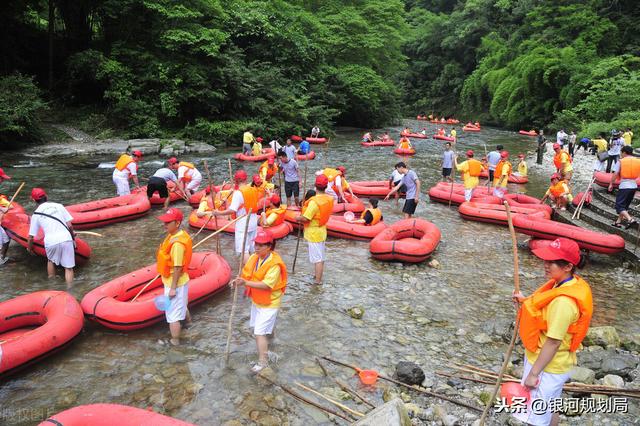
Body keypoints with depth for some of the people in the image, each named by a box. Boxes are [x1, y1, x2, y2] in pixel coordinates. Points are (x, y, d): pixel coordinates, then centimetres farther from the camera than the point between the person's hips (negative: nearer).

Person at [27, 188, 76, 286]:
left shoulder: (36, 215, 9)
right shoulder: (58, 206, 9)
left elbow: (31, 237, 13)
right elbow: (69, 225, 6)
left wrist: (29, 248, 31)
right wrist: (73, 236, 23)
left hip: (51, 242, 1)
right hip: (66, 239, -1)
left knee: (51, 261, 30)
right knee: (68, 268, 6)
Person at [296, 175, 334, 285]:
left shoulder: (314, 202, -28)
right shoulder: (329, 199, -3)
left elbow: (305, 218, -28)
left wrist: (298, 218, -7)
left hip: (314, 233, -8)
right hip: (322, 230, 8)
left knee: (317, 258, 0)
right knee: (320, 256, 21)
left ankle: (317, 281, 10)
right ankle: (317, 275, 38)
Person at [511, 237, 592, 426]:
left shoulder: (564, 301, -31)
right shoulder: (571, 284, -3)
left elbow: (554, 342, -26)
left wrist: (533, 373, -19)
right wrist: (526, 301, 2)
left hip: (547, 366, -9)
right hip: (552, 364, 9)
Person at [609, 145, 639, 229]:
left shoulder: (621, 161, -7)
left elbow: (615, 174, -12)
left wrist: (611, 184, -4)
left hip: (624, 186, -6)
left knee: (619, 206, -2)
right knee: (625, 205, 18)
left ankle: (630, 220, -20)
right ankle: (618, 222, 22)